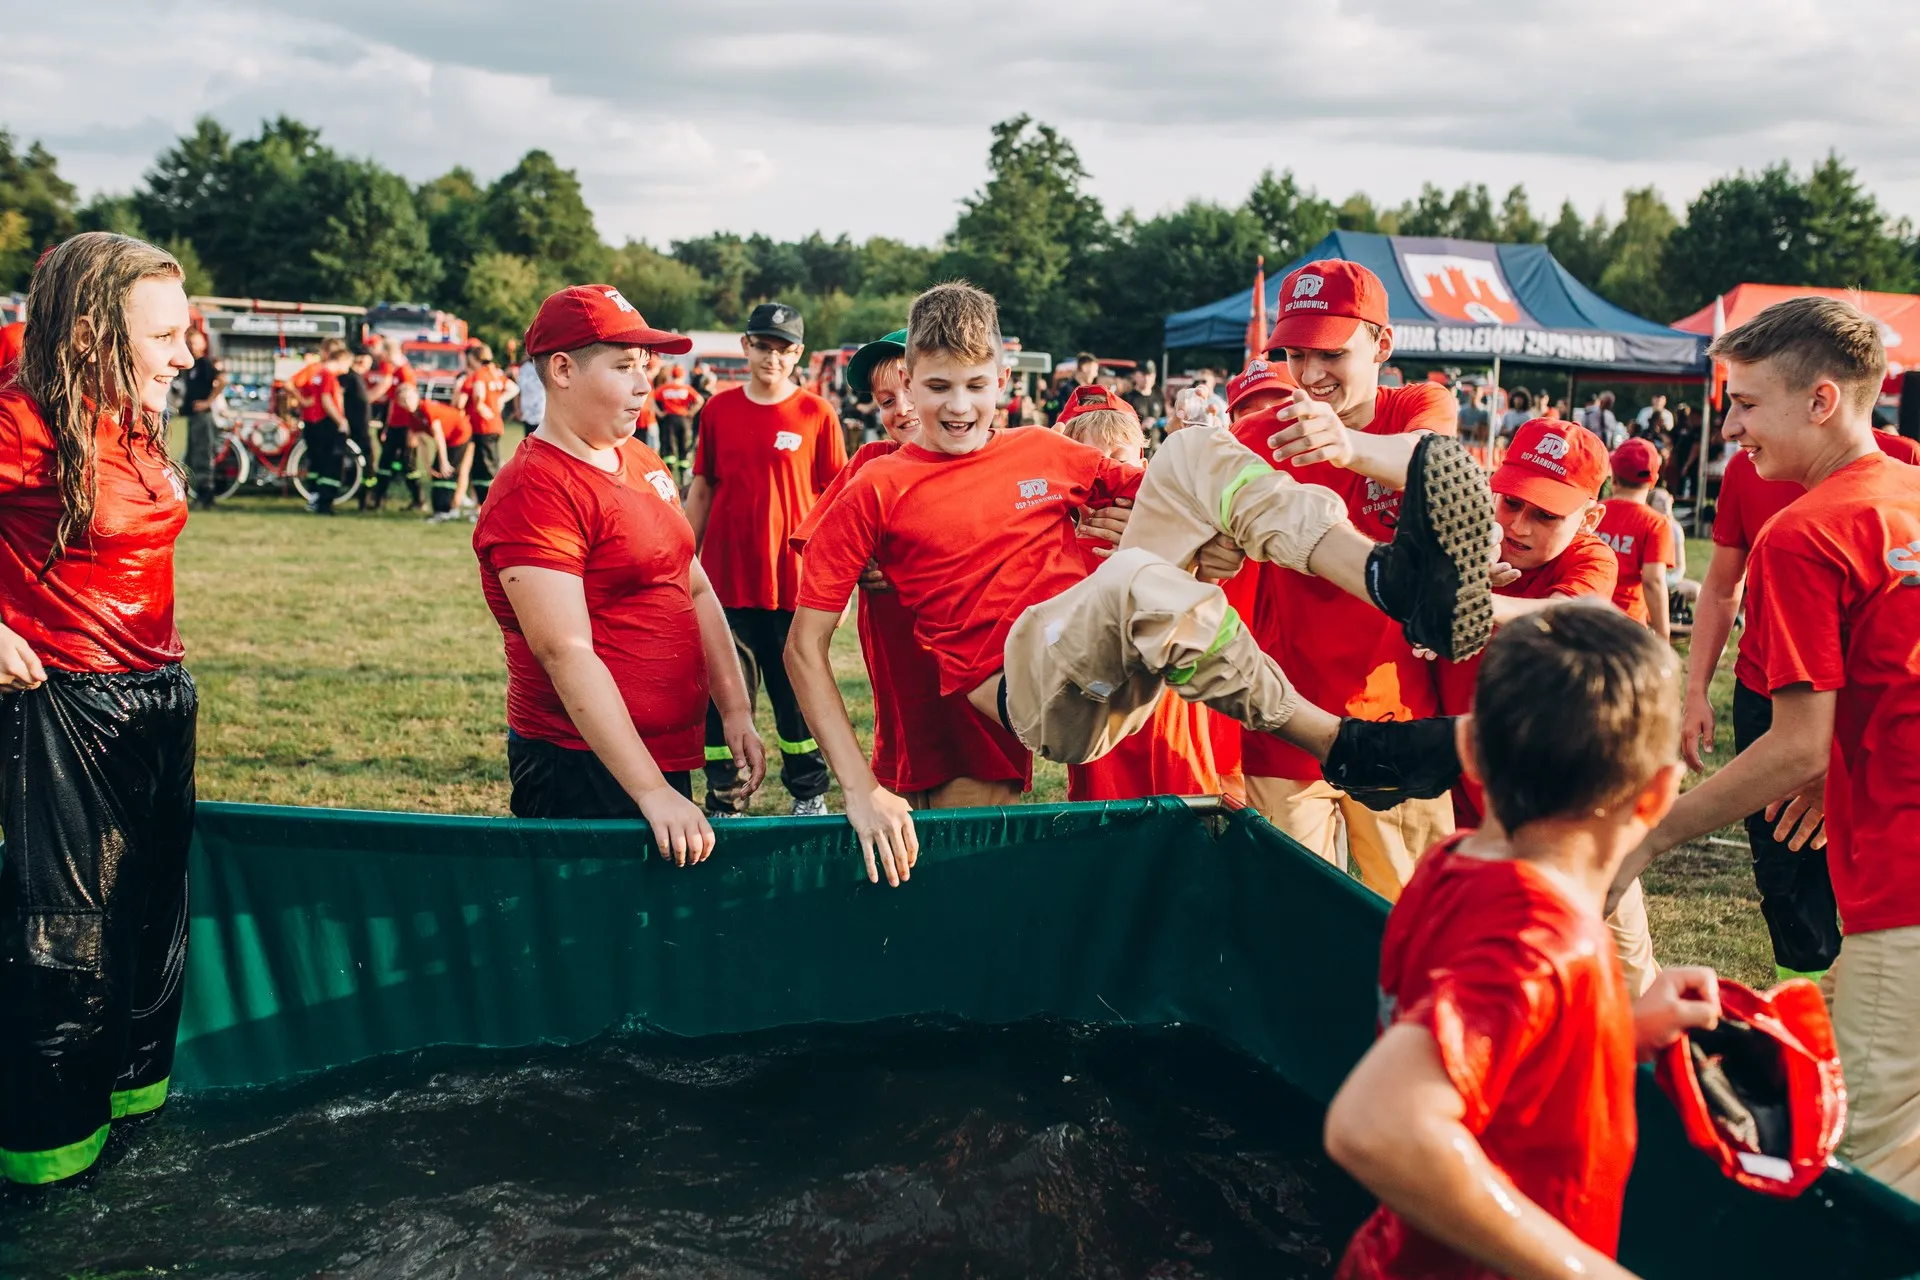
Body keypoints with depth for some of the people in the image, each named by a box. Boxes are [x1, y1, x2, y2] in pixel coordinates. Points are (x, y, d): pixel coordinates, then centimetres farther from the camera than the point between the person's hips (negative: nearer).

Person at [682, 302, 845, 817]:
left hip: (793, 580, -2)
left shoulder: (816, 415, -3)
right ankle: (724, 803, 19)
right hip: (725, 578, 2)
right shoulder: (718, 409, 4)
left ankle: (809, 795, 27)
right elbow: (701, 491, 9)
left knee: (796, 693, 10)